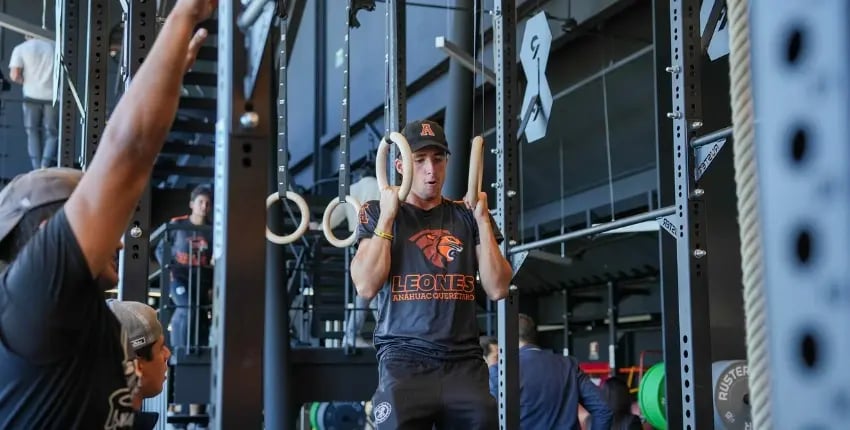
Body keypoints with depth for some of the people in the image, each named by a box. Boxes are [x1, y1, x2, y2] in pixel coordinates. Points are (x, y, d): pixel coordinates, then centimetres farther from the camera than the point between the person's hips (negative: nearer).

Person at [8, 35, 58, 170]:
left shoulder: (21, 48, 2)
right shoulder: (55, 46, 6)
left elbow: (14, 76, -6)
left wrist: (27, 82, 11)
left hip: (32, 95, 0)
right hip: (53, 96, 0)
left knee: (33, 133, 11)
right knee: (52, 133, 8)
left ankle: (37, 169, 6)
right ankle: (46, 164, -12)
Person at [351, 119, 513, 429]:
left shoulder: (467, 215, 12)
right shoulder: (377, 212, 8)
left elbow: (497, 289, 4)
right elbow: (366, 286, -6)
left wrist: (482, 220, 0)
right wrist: (387, 217, -6)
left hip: (465, 361, 3)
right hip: (404, 359, -2)